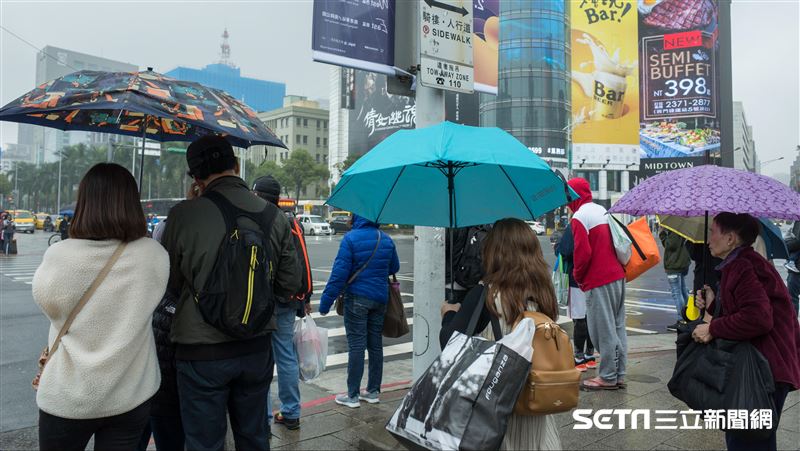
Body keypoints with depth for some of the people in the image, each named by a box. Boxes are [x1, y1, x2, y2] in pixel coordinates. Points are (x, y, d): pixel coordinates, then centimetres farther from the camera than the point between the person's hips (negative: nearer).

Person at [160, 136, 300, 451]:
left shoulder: (184, 215, -15)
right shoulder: (274, 215, -4)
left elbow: (168, 283, -2)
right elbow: (290, 284, 0)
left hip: (202, 351, -3)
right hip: (257, 348, 4)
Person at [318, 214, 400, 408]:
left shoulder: (351, 238, -13)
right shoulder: (386, 239, 5)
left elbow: (339, 272, -17)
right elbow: (394, 268, 15)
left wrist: (326, 302, -13)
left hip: (357, 298, -5)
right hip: (380, 298, 6)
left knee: (356, 345, -1)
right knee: (376, 344, 12)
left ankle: (353, 395, 5)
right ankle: (373, 391, 22)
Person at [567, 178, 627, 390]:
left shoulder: (579, 217, -12)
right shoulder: (603, 211, 14)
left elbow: (583, 252, -18)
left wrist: (578, 275, -3)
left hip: (598, 280, -9)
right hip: (618, 276, 9)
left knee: (604, 330, -1)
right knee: (618, 327, 12)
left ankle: (608, 377, 7)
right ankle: (619, 375, 20)